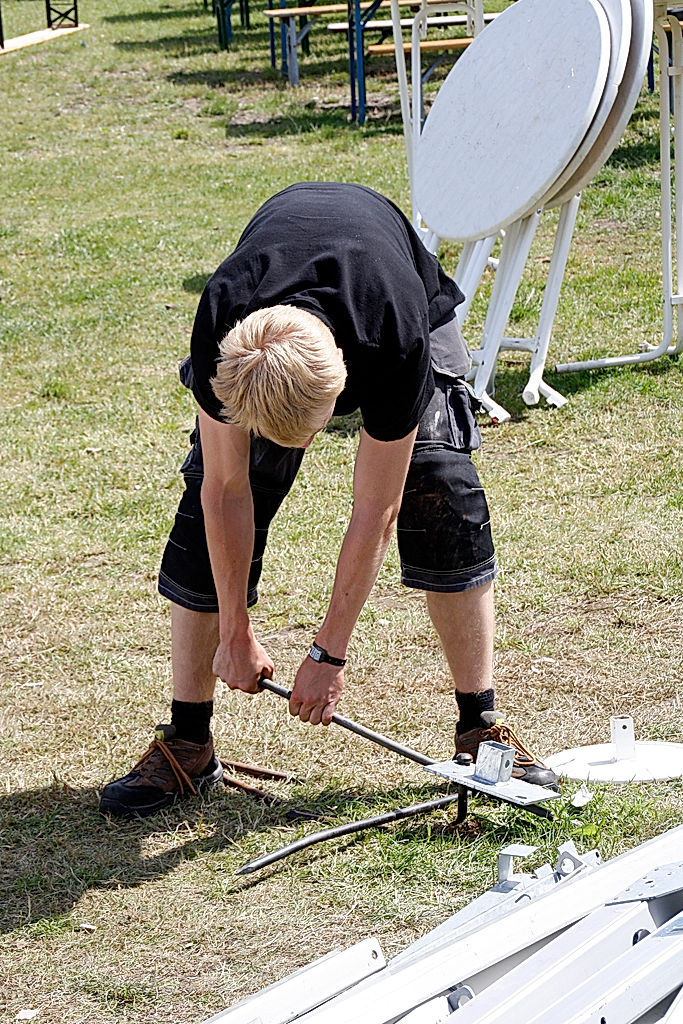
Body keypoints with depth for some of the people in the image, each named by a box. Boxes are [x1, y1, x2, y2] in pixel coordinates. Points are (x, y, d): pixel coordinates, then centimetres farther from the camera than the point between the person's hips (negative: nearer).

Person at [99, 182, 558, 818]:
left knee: (443, 501, -18)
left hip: (415, 304, -1)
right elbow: (228, 490, -26)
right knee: (207, 511, -10)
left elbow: (375, 514, -33)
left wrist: (328, 653, -26)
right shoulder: (218, 332, -40)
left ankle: (480, 728, -6)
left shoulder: (397, 344, -44)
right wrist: (236, 635, -20)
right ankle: (187, 746, -2)